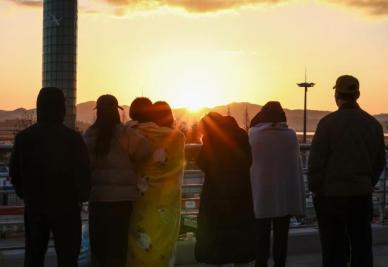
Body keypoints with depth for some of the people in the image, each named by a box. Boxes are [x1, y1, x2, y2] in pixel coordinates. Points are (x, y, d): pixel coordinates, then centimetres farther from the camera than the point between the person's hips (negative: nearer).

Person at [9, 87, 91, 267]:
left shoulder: (23, 137, -2)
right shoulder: (73, 138, -13)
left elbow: (15, 173, 4)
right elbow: (84, 173, -10)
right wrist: (82, 197, 9)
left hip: (34, 206, 3)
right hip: (67, 206, -3)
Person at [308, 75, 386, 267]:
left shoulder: (328, 122, -11)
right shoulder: (373, 124, 4)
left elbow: (316, 161, -12)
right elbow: (379, 162, 8)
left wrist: (315, 189, 0)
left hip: (332, 195, -4)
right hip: (362, 195, 4)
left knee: (334, 250, 3)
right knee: (361, 247, 12)